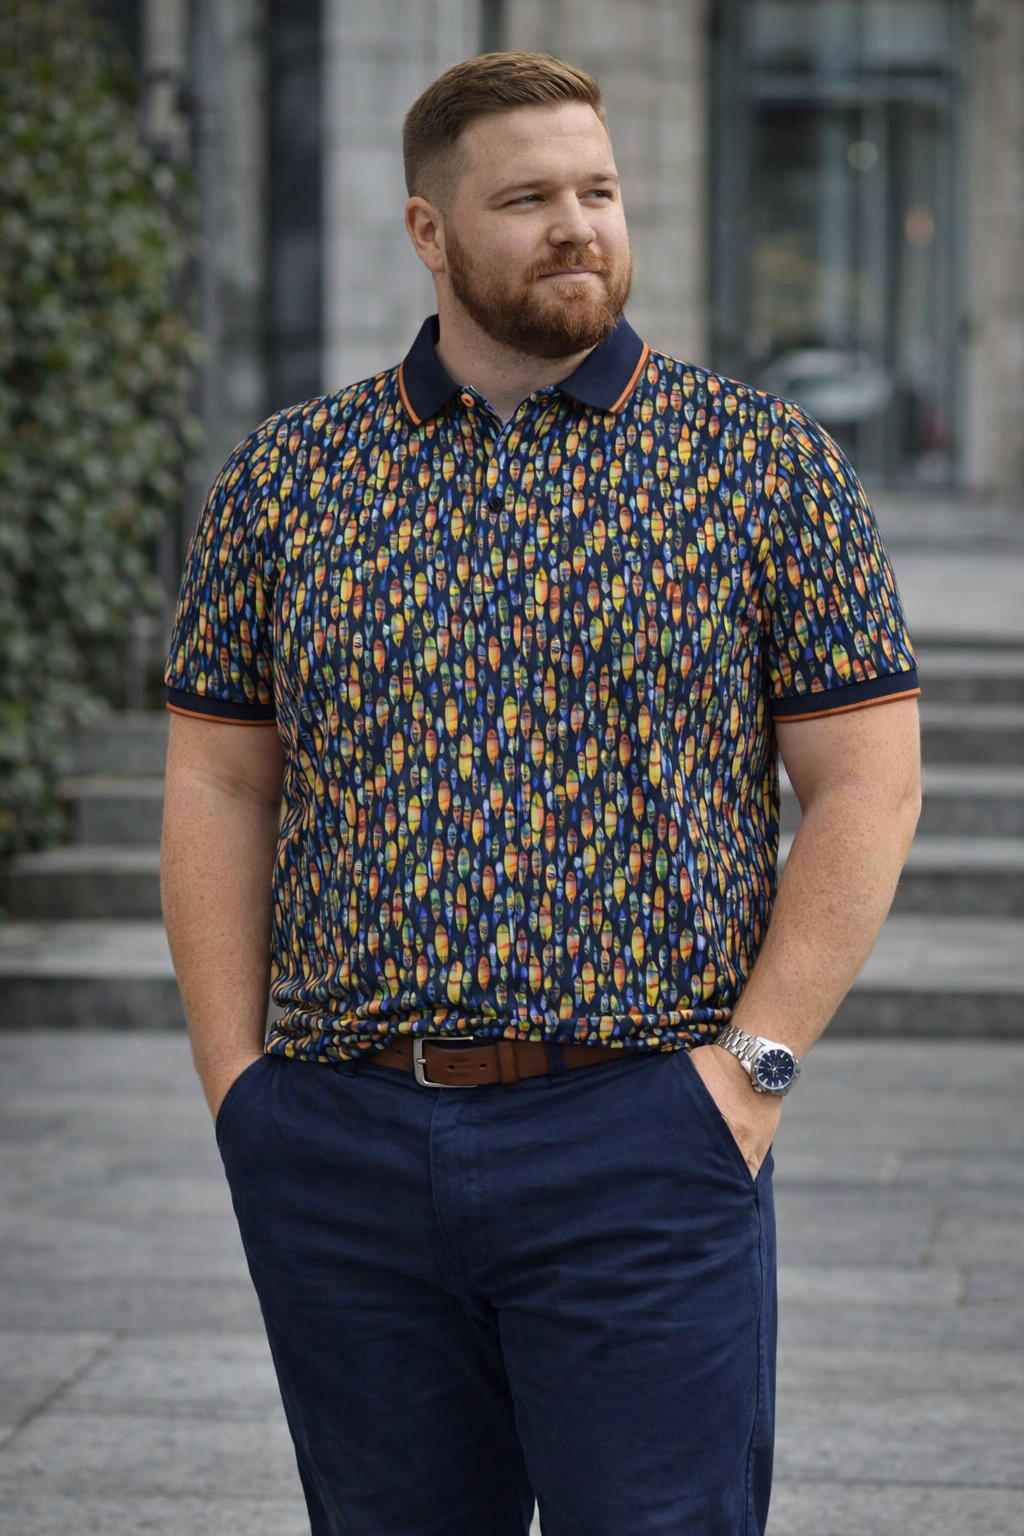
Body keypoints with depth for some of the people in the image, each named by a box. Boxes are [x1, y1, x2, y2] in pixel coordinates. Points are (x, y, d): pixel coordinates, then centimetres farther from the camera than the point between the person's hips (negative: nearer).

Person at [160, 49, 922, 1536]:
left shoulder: (767, 461, 2)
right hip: (339, 1159, 3)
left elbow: (866, 782, 0)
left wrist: (755, 1066, -8)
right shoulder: (286, 473, 8)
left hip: (642, 1140, -2)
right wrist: (237, 1079, 1)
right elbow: (217, 787, 10)